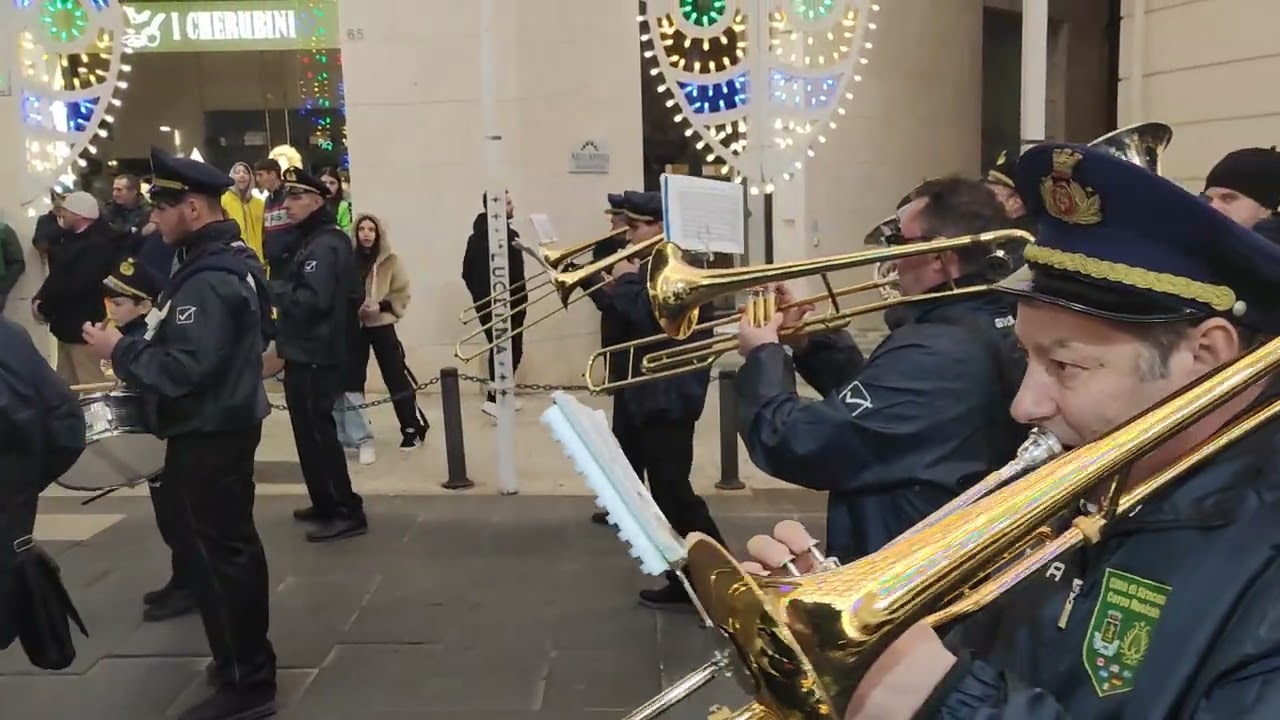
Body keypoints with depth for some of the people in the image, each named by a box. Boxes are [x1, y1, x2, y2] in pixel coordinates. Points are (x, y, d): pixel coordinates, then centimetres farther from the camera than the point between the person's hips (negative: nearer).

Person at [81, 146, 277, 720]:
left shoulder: (206, 281, -22)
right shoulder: (223, 263, 11)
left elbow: (181, 370, -28)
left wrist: (119, 350, -16)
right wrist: (144, 334, 9)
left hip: (207, 436, -11)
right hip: (223, 426, 11)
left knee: (213, 553, -2)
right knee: (229, 544, 19)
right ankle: (246, 660, 33)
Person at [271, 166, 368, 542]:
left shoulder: (322, 245, -16)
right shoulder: (318, 240, 15)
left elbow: (311, 300, -27)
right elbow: (352, 295, 16)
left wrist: (273, 287, -14)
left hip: (313, 356, -11)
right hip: (311, 352, 11)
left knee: (317, 432, -6)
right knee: (312, 431, 17)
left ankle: (347, 512, -1)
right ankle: (327, 504, 27)